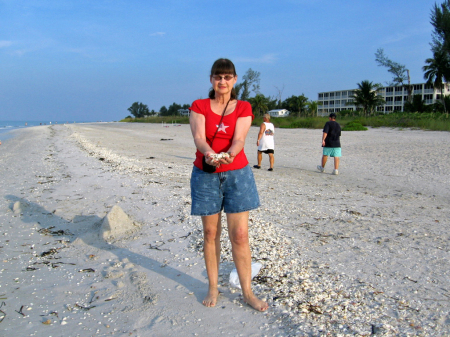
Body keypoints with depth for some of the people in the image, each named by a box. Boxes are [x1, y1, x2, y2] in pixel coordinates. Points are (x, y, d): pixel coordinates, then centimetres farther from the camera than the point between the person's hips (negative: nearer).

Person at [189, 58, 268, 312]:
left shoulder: (243, 108, 3)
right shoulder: (199, 106, 3)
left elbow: (239, 139, -12)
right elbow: (198, 136, -13)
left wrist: (229, 155, -35)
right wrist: (209, 154, -35)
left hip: (237, 174, 0)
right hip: (205, 175, 1)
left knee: (240, 235, 0)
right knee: (211, 234, 8)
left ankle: (248, 292, 14)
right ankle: (213, 287, 23)